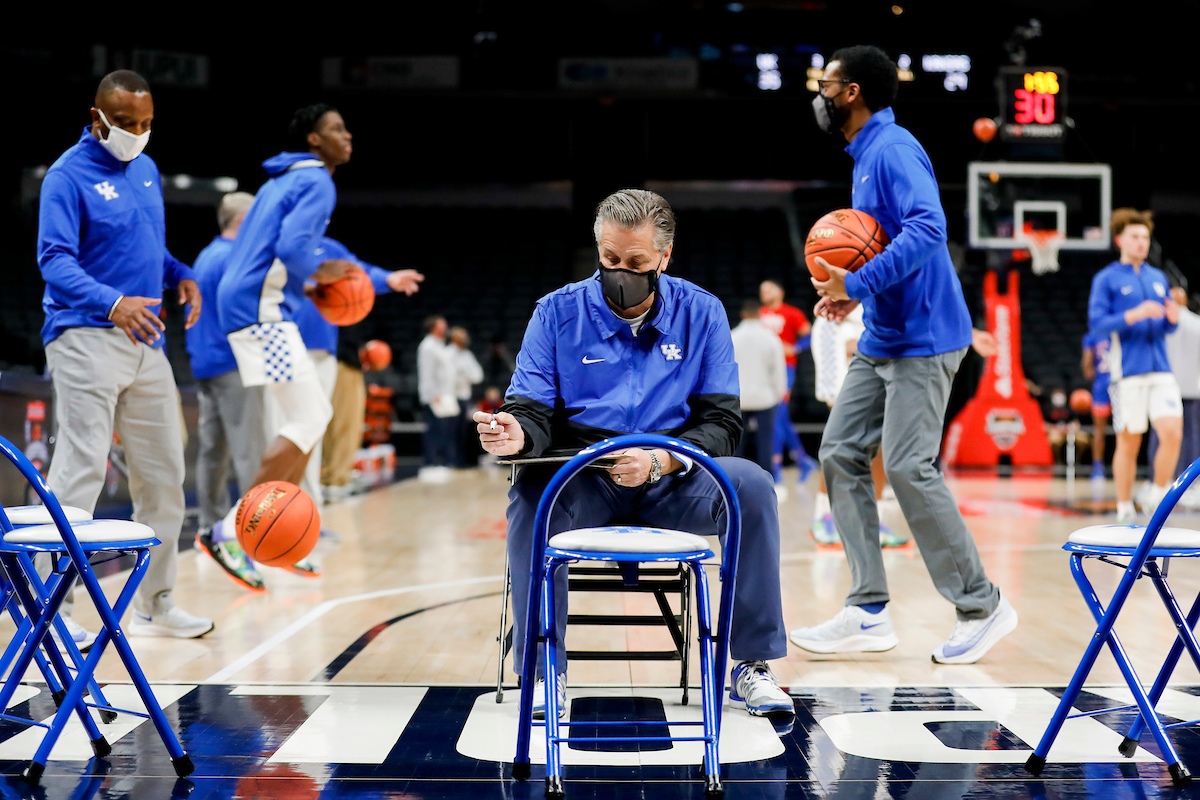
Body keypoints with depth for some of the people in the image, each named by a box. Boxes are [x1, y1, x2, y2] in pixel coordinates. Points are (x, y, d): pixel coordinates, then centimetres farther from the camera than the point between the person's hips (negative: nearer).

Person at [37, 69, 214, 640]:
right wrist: (111, 303, -34)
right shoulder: (68, 175, -8)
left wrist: (180, 275, 5)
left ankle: (155, 605, 22)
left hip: (145, 342, 8)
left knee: (163, 473, 10)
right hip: (86, 339, -8)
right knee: (80, 471, -13)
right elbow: (54, 260, -18)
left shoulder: (146, 170, 16)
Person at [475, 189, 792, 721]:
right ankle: (544, 671, -21)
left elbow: (721, 423, -3)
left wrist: (660, 460, -22)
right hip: (583, 482, -1)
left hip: (673, 480, 1)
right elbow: (535, 408, -1)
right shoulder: (558, 312, 3)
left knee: (751, 485, -28)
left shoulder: (701, 313, 4)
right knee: (532, 490, -34)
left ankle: (752, 666, -16)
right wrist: (516, 432, -28)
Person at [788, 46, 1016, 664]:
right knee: (841, 454, 4)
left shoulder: (893, 150, -13)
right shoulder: (865, 156, 18)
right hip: (882, 339, 10)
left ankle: (982, 607, 2)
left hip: (921, 339, -10)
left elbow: (927, 229, -28)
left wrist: (858, 284, -28)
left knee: (908, 466, -13)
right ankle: (869, 613, 6)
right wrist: (853, 292, 11)